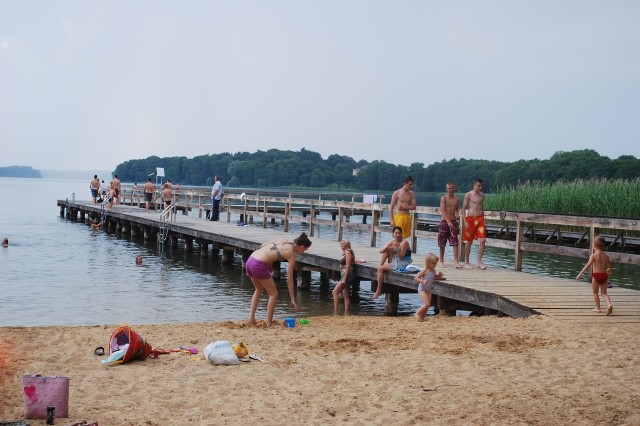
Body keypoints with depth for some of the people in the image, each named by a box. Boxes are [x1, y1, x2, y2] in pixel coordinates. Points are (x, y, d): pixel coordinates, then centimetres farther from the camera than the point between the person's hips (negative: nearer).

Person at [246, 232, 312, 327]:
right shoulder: (291, 255, -2)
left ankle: (252, 317, 24)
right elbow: (289, 280, 0)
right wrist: (292, 299, 5)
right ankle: (269, 323, 9)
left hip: (250, 261, 8)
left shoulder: (283, 241, 15)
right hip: (259, 266, -8)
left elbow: (262, 246, 18)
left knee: (259, 290, 29)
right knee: (273, 294, 10)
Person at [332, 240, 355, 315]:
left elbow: (348, 266, -17)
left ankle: (335, 312, -20)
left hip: (347, 276, -11)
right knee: (346, 296, 8)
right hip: (344, 276, 11)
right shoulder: (345, 253, 17)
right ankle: (346, 313, 9)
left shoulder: (348, 252, -11)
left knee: (335, 292, -15)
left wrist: (344, 279, -20)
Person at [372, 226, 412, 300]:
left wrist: (397, 249, -32)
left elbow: (401, 257, -19)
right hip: (395, 262, 8)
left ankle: (379, 291, -11)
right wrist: (387, 246, -17)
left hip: (403, 264, -8)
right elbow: (381, 251, 1)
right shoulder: (392, 241, 6)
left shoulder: (404, 242, -15)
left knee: (380, 269, -17)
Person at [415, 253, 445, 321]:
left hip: (429, 290, 8)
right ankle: (417, 314, 0)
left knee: (428, 305, 8)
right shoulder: (424, 271, -17)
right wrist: (423, 281, -34)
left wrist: (439, 275, 4)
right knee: (427, 304, -16)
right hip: (422, 289, -8)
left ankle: (422, 317, 20)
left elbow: (434, 277, 24)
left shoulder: (433, 270, 5)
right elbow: (416, 278, -18)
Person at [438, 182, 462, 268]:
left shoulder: (457, 199, 7)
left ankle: (456, 261, -11)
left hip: (453, 222, 3)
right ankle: (441, 261, 21)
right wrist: (448, 222, -25)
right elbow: (442, 211, -14)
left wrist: (456, 215, -1)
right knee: (442, 243, 7)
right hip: (444, 222, -2)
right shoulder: (443, 198, -5)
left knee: (455, 243, -6)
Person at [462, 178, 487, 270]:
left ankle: (479, 262, -2)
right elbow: (463, 208, -5)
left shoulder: (482, 195, 11)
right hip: (471, 218, -4)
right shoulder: (468, 195, -4)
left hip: (480, 218, 4)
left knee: (482, 240, -8)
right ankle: (466, 262, 15)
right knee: (469, 241, 4)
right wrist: (465, 221, -12)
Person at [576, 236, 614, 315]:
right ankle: (609, 304, -10)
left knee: (595, 292, 13)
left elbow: (587, 266, -15)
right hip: (604, 275, 5)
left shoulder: (594, 255, -9)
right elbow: (610, 266, 16)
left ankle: (598, 308, 16)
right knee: (604, 292, 14)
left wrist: (580, 274, -13)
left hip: (596, 275, -5)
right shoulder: (606, 256, 6)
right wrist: (609, 271, 39)